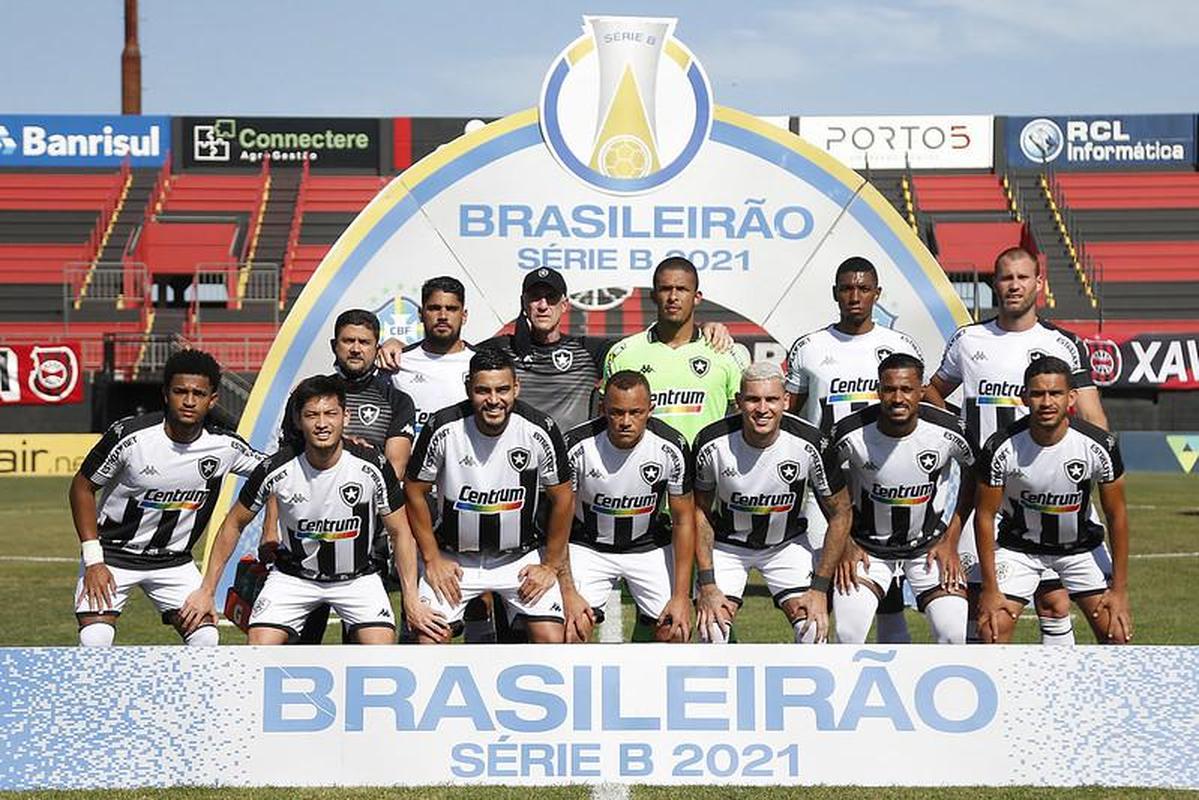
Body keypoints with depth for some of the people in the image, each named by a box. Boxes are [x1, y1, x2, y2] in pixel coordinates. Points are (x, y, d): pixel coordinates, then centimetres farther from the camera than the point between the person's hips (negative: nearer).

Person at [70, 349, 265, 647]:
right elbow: (82, 487, -10)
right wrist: (93, 561, -14)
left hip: (174, 561, 3)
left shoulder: (225, 446, -13)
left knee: (206, 639, -10)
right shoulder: (129, 435, -21)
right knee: (95, 640, -18)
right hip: (112, 552, -3)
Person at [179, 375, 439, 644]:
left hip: (358, 576, 0)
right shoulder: (275, 470, -19)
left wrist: (411, 600, -12)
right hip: (293, 576, 0)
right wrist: (206, 590, -3)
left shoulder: (373, 467, -19)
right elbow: (234, 524, -3)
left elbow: (400, 533, -7)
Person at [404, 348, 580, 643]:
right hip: (454, 557, 0)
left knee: (552, 639, -12)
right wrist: (433, 560, -5)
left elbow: (562, 500, -4)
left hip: (522, 555, 0)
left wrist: (551, 565, -1)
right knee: (428, 638, -12)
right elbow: (415, 492, -5)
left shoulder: (540, 431, -17)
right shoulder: (443, 429, -19)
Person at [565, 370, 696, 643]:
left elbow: (683, 521, -8)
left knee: (674, 632, -9)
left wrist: (681, 596, -11)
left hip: (650, 547, 1)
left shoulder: (672, 448, -19)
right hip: (588, 546, -1)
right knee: (573, 630, -18)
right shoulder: (578, 446, -23)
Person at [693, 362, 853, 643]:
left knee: (813, 627, -14)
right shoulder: (713, 443, -24)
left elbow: (839, 513, -11)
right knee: (712, 630, -15)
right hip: (727, 544, 0)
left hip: (787, 543, 1)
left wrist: (819, 588, -13)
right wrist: (707, 583, -13)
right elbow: (700, 510, -8)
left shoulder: (809, 444, -24)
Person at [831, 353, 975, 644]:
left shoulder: (948, 431, -17)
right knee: (848, 634, -19)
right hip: (867, 546, -1)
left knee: (954, 633, -14)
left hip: (929, 543, 1)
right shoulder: (851, 433, -21)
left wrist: (951, 541, 1)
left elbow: (974, 474, 4)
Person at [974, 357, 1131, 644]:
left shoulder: (1099, 445, -23)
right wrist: (990, 589, -14)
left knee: (1117, 634, -6)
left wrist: (1119, 589, -10)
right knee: (993, 630, -15)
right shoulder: (1001, 448, -25)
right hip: (1019, 546, -1)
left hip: (1081, 547, 1)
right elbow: (985, 516, -14)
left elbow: (1117, 516, -10)